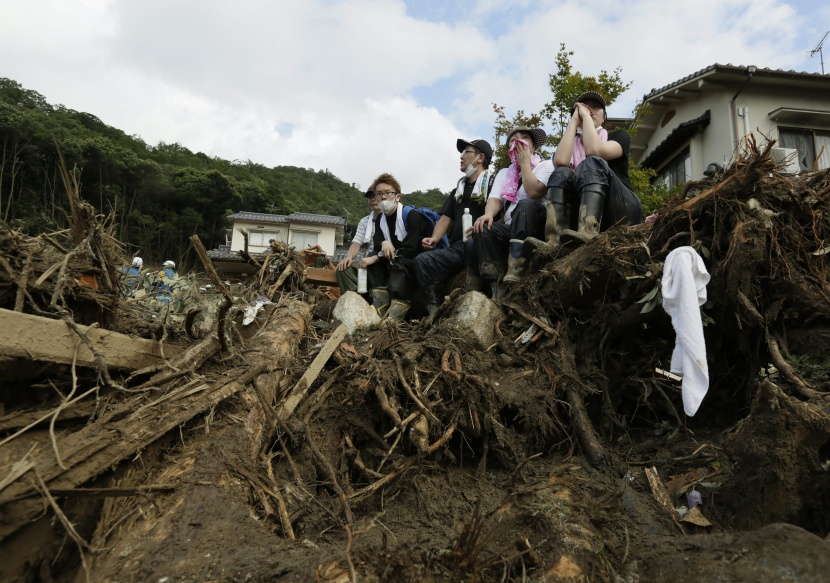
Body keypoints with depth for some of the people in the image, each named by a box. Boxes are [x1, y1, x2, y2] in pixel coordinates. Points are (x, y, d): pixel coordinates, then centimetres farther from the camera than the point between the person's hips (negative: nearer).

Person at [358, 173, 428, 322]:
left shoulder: (412, 215, -14)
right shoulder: (380, 219, 7)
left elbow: (409, 250, -22)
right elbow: (377, 244, -8)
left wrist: (376, 258, -22)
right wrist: (383, 243, -33)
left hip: (416, 262, -7)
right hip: (393, 263, 7)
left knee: (398, 264, -34)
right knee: (371, 255, -11)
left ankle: (397, 310, -44)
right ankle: (380, 302, -24)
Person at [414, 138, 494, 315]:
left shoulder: (492, 183, 6)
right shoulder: (460, 188, 27)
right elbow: (446, 217, 22)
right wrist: (434, 239, 4)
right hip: (458, 247, 6)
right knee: (422, 260, -18)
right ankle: (436, 310, -19)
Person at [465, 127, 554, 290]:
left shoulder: (545, 165, 7)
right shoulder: (504, 173, 22)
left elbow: (534, 192, -14)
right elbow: (495, 199, 4)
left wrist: (525, 162, -3)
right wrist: (488, 214, -20)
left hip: (536, 226, -3)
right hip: (511, 229, 4)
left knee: (525, 204, -36)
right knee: (481, 231, -26)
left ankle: (514, 275, -47)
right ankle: (497, 286, -34)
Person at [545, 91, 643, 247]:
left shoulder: (618, 136, 17)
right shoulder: (569, 145, 21)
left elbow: (595, 150, -10)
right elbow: (560, 161, -8)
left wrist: (586, 116, 3)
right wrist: (574, 120, 4)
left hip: (621, 212, -1)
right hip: (582, 212, 1)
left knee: (592, 164, -26)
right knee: (561, 174, -24)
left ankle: (586, 236, -56)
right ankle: (553, 245, -50)